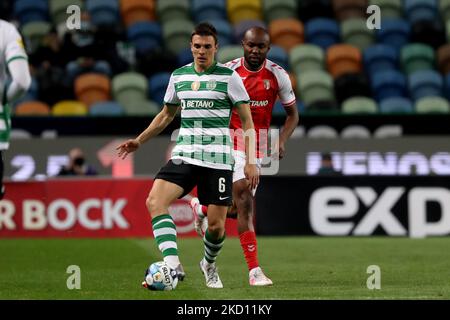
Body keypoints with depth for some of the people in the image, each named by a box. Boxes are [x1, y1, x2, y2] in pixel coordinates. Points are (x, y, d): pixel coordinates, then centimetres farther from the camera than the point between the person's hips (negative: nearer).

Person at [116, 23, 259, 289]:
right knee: (155, 202, -22)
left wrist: (251, 161, -6)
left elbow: (247, 120, 1)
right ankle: (173, 266, -28)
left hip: (218, 160, -3)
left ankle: (209, 265, 31)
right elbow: (166, 115, 25)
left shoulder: (228, 77, -2)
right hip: (184, 155, 3)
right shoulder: (178, 76, 10)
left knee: (216, 225, -2)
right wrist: (139, 141, 18)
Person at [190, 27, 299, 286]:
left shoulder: (278, 75, -3)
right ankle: (254, 270, -15)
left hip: (259, 146, 3)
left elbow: (292, 114, 6)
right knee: (245, 200, -18)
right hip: (232, 142, -3)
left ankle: (201, 209, 40)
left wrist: (282, 141, -9)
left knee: (240, 207, 6)